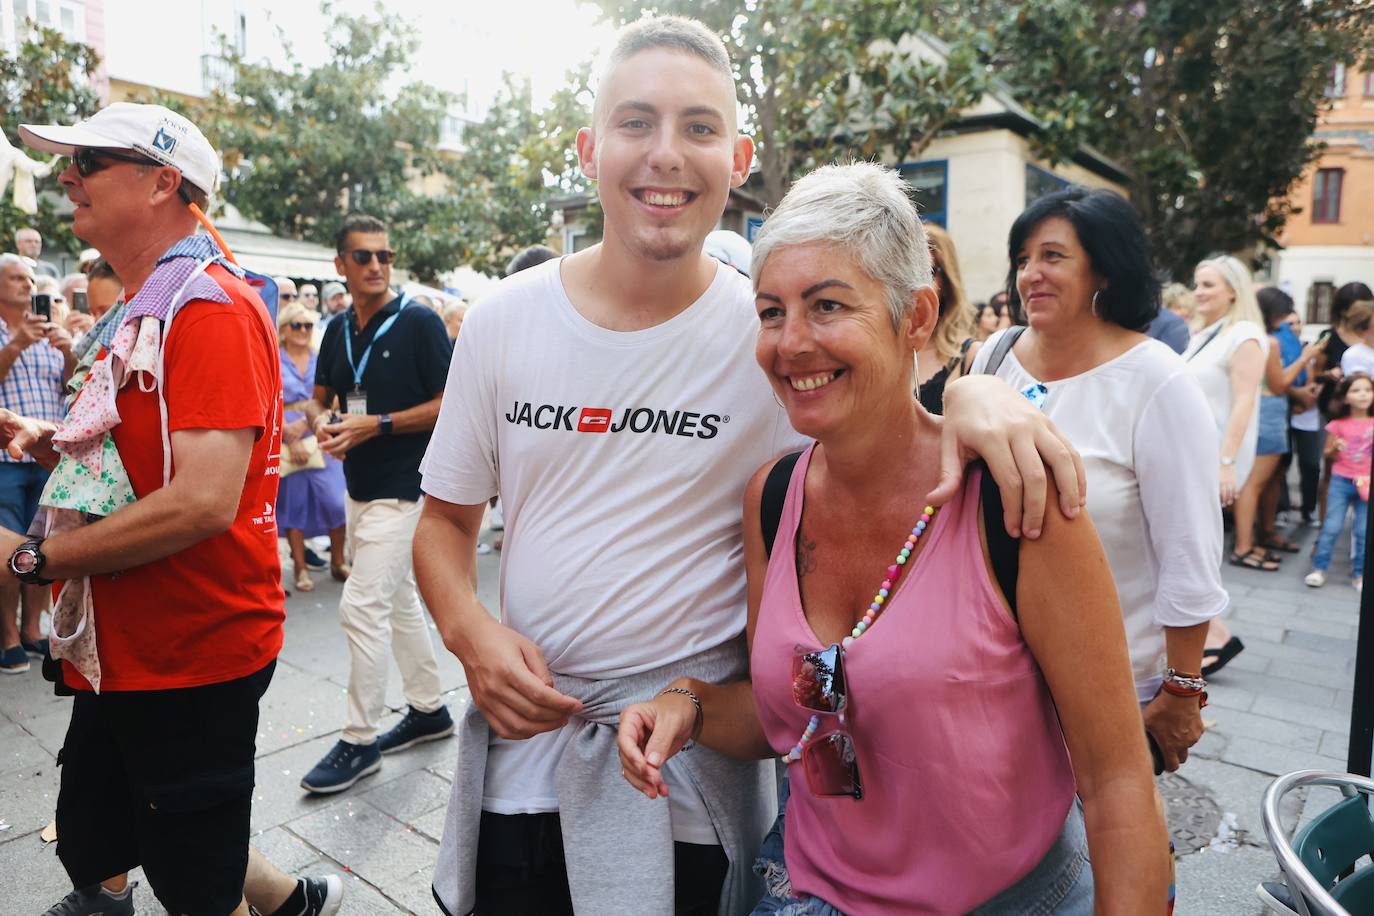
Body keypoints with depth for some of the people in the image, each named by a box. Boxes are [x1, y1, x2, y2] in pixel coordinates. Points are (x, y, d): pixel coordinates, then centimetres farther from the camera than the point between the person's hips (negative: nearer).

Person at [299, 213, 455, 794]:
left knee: (362, 605, -8)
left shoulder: (418, 323, -11)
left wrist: (376, 424, -20)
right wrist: (321, 423, -5)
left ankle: (361, 740, 7)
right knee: (398, 600, 16)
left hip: (401, 489, -8)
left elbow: (448, 405, -14)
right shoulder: (338, 330, 9)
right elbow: (319, 397, 18)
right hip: (358, 488, 8)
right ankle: (428, 709, 30)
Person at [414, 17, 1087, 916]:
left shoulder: (781, 334, -11)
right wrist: (469, 630, -13)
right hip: (519, 757, 3)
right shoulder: (503, 319, -4)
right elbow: (447, 520, 5)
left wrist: (976, 391, -27)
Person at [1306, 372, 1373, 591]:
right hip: (1341, 480, -1)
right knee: (1332, 527, -4)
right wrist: (1336, 448, -14)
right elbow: (1327, 453, 6)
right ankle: (1319, 569, 5)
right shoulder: (1338, 424, -1)